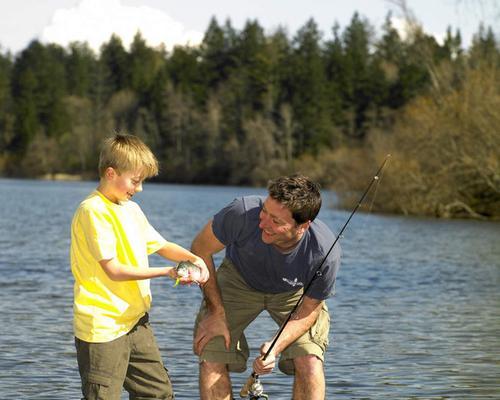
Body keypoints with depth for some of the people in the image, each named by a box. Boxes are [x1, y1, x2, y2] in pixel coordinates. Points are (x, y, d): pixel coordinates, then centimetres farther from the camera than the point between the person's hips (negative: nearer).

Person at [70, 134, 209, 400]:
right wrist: (166, 272, -18)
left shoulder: (131, 209, 12)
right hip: (102, 326, -9)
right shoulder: (93, 211, -15)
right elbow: (113, 270, -20)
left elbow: (161, 245, 21)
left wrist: (193, 259, 1)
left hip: (135, 321, 9)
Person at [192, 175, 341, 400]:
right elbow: (200, 250, -18)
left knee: (310, 363, -20)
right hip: (239, 280, 1)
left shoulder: (326, 254, -36)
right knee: (211, 360, -13)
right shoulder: (243, 213, -38)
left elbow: (308, 311, -17)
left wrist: (276, 347, -33)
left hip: (295, 292, -1)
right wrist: (217, 313, -16)